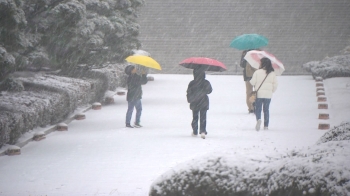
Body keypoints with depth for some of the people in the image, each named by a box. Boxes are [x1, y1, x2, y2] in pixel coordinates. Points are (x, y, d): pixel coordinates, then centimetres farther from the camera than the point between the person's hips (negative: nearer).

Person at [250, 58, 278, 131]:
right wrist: (272, 91, 18)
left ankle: (258, 119, -25)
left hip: (259, 94, -2)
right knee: (266, 110, 13)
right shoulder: (272, 74, 0)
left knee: (258, 109, 4)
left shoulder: (257, 72, -7)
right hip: (268, 94, 2)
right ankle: (266, 125, 12)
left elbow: (252, 82, -6)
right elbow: (275, 84, 2)